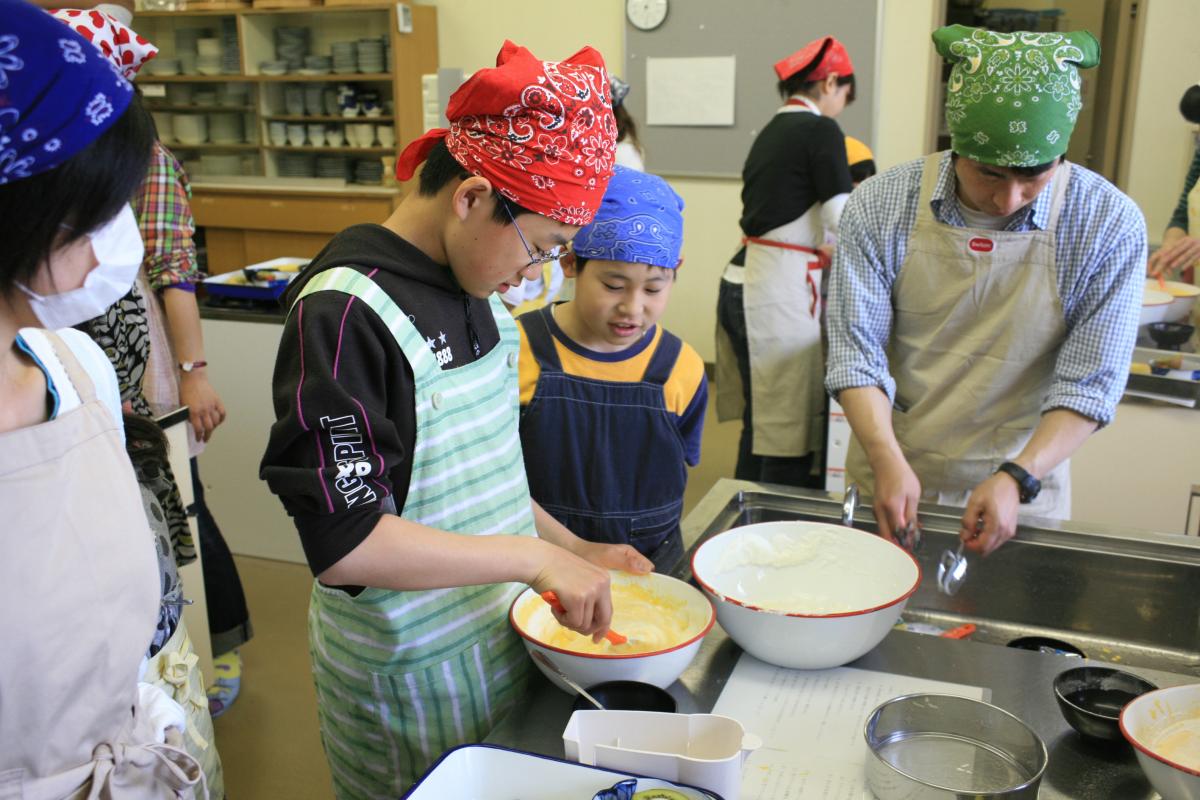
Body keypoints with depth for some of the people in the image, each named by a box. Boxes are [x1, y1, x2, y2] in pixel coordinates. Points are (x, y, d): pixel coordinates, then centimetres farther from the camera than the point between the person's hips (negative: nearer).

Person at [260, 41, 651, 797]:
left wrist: (572, 547, 4)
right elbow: (342, 542, -28)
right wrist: (535, 556, -26)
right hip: (410, 676, -7)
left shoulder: (473, 289, 2)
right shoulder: (348, 313, -23)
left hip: (500, 639, 7)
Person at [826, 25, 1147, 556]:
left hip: (1019, 495, 0)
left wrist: (1018, 478, -25)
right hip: (887, 487, 1)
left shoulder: (1110, 225, -12)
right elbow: (855, 353, -12)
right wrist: (889, 464, -25)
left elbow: (1089, 383, -12)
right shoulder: (880, 205, -12)